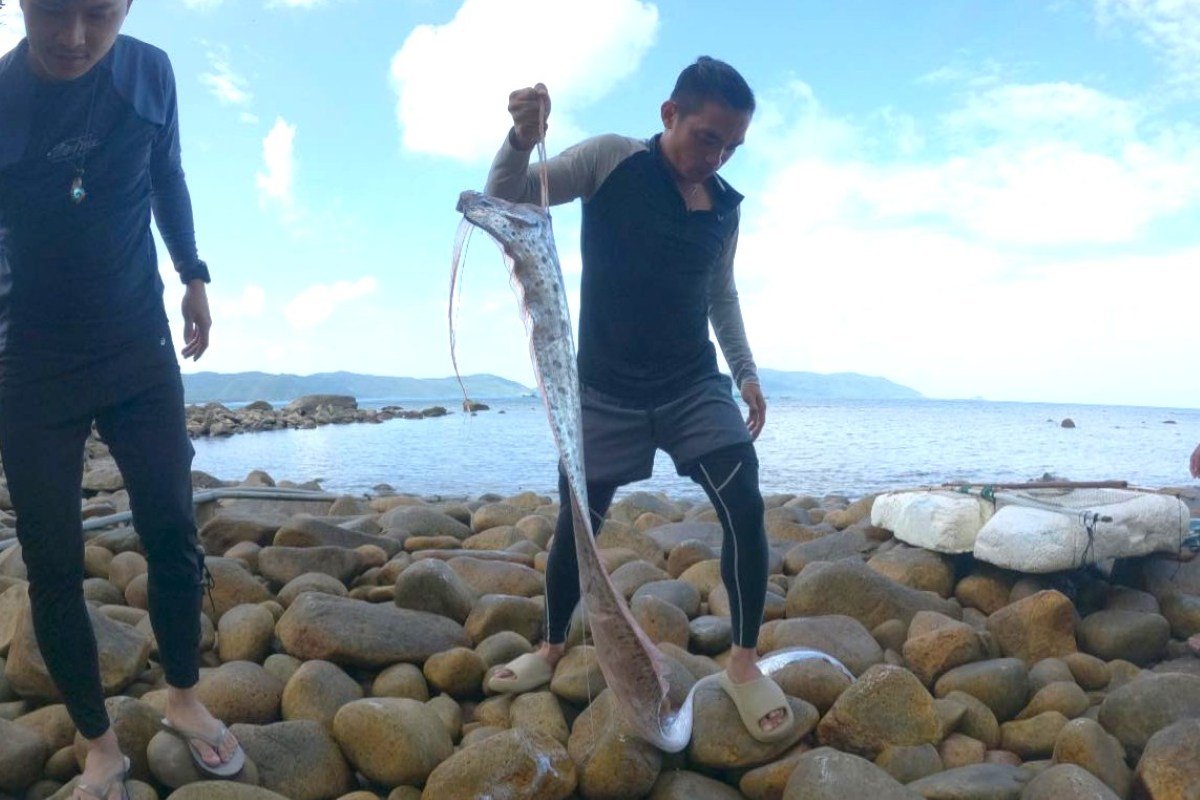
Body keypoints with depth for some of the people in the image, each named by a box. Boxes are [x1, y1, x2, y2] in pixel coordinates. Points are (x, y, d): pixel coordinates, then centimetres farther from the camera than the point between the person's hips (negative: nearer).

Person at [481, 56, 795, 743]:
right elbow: (509, 198, -11)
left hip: (695, 385, 3)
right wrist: (524, 139, -32)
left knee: (745, 506, -13)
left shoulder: (725, 205, 5)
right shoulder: (611, 160, -7)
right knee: (577, 523, 6)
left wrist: (746, 372, 9)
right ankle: (552, 648, 31)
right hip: (606, 391, -2)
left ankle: (745, 665, 5)